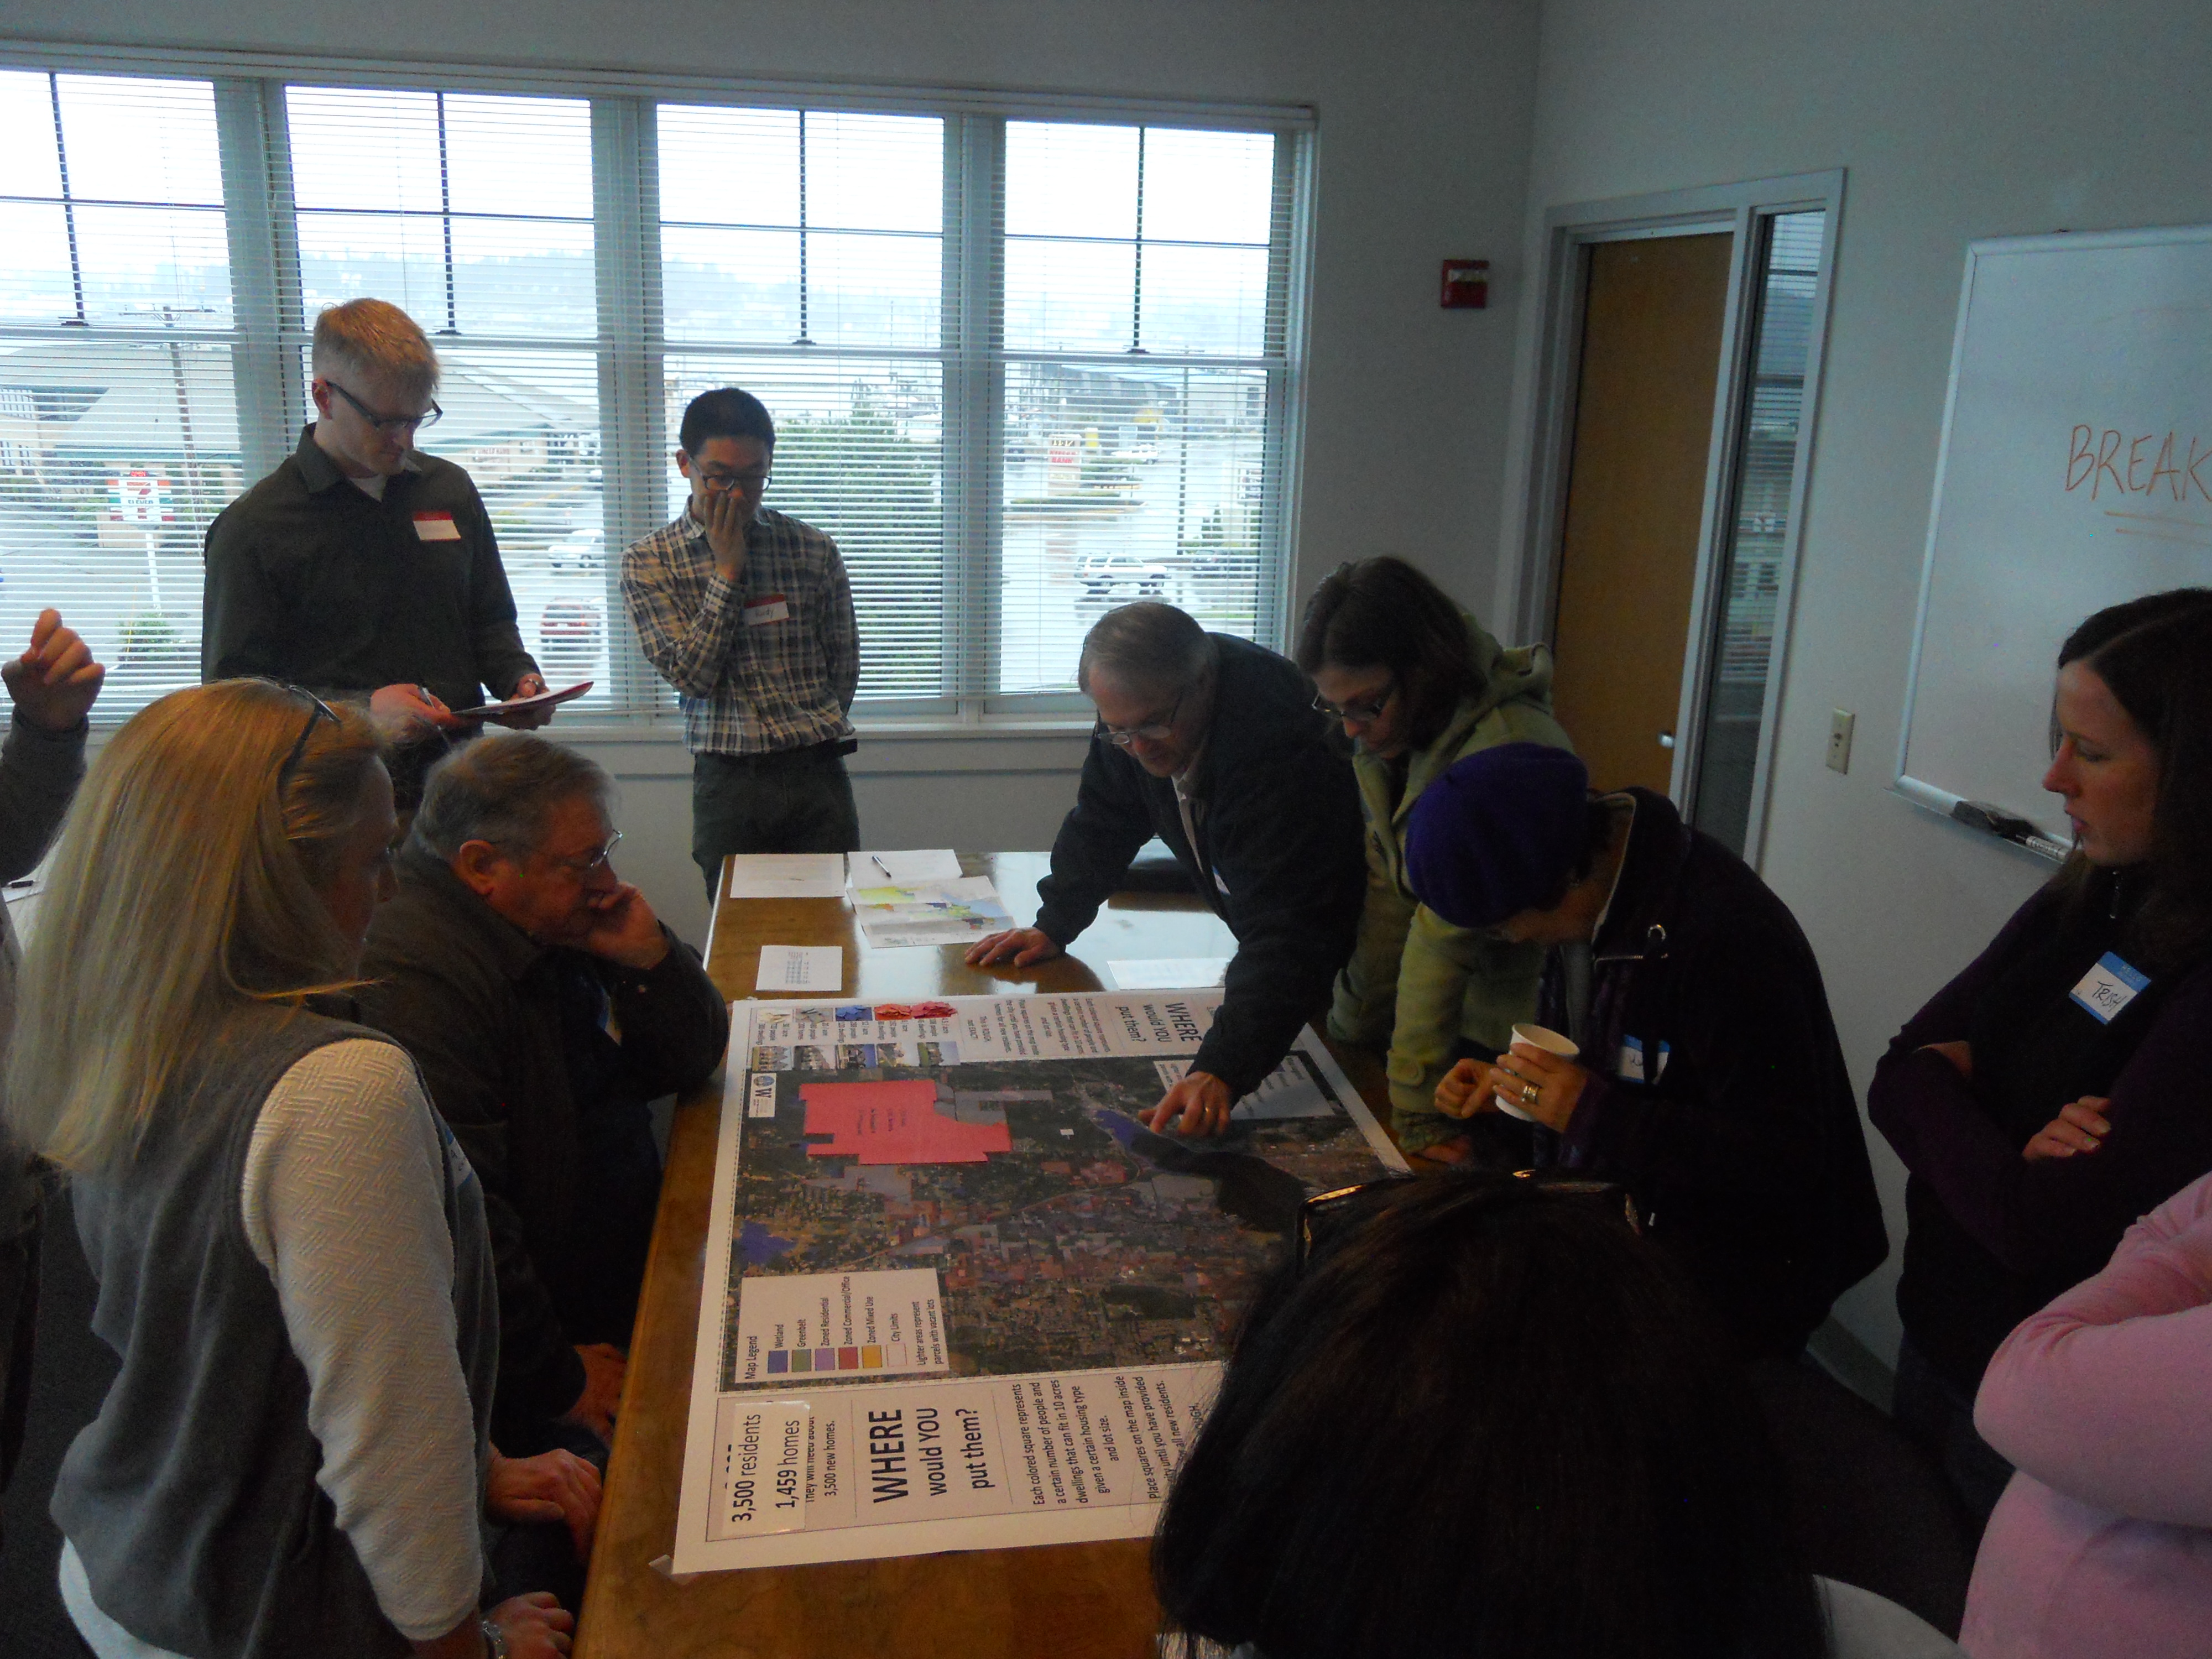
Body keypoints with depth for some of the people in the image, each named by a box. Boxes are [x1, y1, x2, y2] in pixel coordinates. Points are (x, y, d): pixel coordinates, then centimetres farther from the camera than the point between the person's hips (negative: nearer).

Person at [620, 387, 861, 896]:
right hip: (728, 783, -1)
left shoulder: (814, 550, 6)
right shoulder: (648, 563, 3)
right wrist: (726, 571, -9)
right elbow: (693, 676, -9)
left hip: (819, 776, 1)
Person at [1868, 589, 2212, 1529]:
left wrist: (1938, 1078, -11)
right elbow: (1895, 1081, -2)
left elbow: (2039, 1227, -28)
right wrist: (2008, 1151, -22)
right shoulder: (2087, 906, -2)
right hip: (1941, 1340, 6)